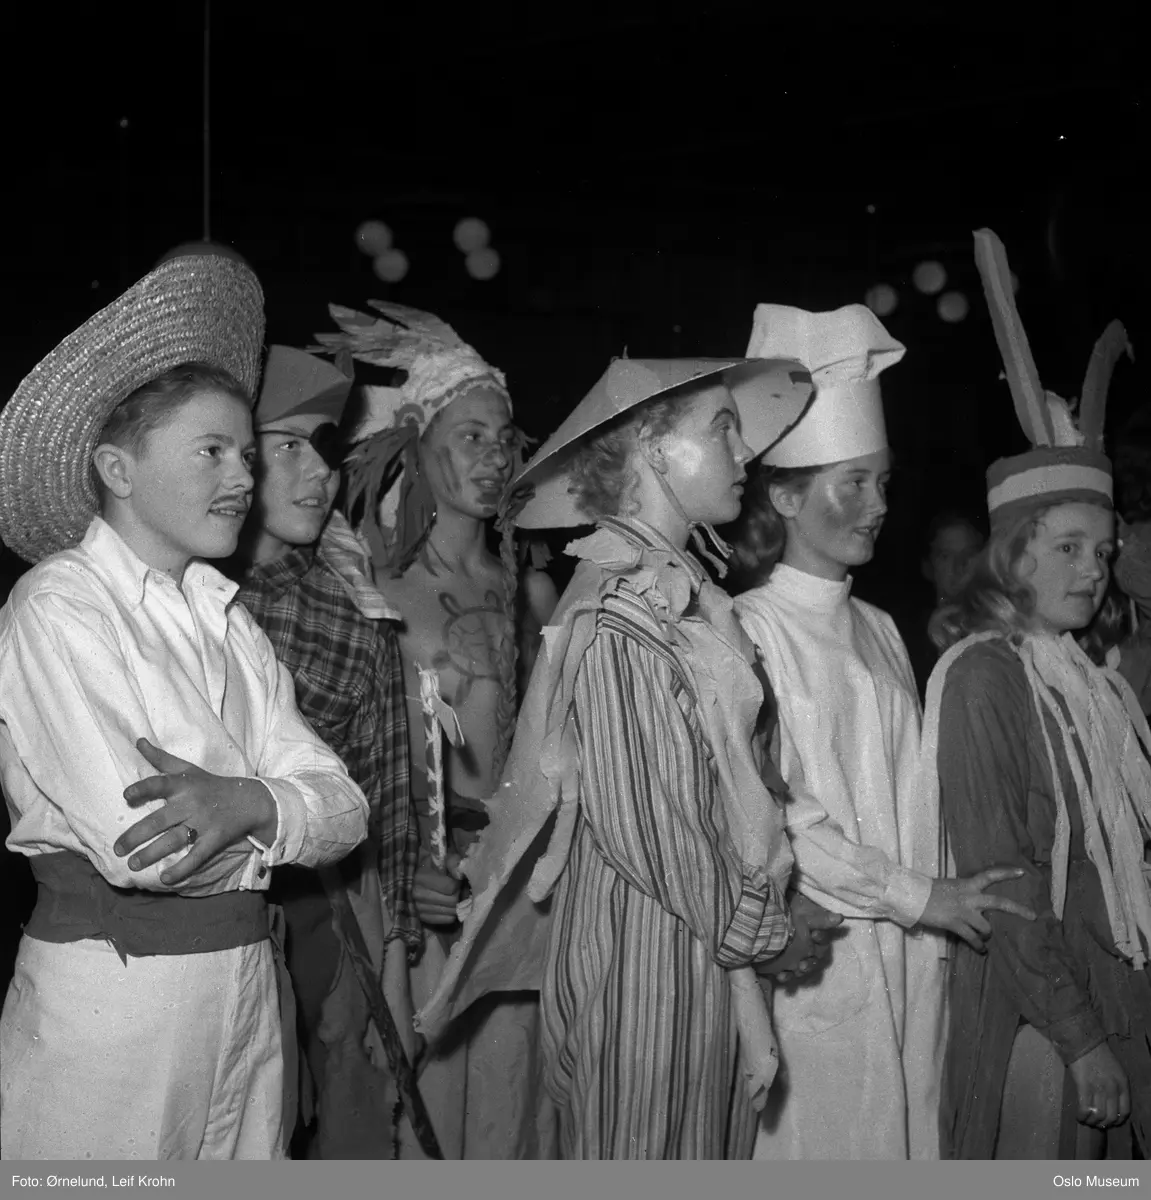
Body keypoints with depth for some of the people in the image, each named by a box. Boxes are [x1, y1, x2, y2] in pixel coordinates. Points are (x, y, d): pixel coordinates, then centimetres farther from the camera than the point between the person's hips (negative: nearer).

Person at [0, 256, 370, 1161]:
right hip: (106, 992, -6)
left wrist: (246, 802, -20)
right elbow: (134, 847, -21)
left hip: (246, 984, 7)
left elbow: (347, 811, 1)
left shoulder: (228, 620, 11)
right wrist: (283, 812, -5)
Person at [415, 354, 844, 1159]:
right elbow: (639, 819, -19)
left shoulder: (679, 594, 12)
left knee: (705, 1152, 15)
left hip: (702, 948, 9)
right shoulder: (617, 611, -16)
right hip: (643, 955, -9)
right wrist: (760, 930, -10)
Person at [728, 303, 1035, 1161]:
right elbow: (772, 817, -14)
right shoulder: (748, 632, -10)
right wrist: (919, 898, -10)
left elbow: (912, 794, 15)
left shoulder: (880, 631, 14)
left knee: (904, 1132, 9)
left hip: (911, 956, 6)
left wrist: (946, 899, 3)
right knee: (814, 1141, -1)